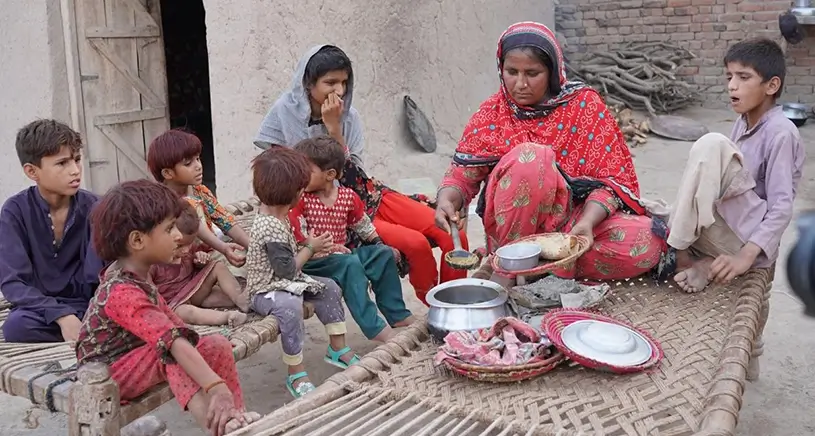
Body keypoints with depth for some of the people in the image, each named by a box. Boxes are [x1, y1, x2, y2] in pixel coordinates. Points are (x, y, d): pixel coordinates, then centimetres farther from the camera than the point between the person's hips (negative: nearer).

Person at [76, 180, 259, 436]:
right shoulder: (123, 293, -31)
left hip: (135, 360, 9)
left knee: (218, 345, -4)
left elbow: (164, 314, 12)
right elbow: (171, 341, -41)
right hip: (109, 374, -9)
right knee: (171, 351, -34)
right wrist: (216, 387, -49)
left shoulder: (133, 272, -1)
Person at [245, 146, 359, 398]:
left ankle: (337, 349, 16)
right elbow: (287, 269, -23)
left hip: (286, 283, 10)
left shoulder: (271, 212, 4)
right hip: (267, 290, -10)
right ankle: (296, 374, -27)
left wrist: (309, 247, 3)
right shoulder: (271, 228, -27)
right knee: (290, 307, -37)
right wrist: (310, 248, -10)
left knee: (329, 288, 6)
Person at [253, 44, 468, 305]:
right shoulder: (285, 112, -6)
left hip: (367, 194, 5)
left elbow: (351, 171, -7)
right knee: (416, 245, -25)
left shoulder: (348, 117, 1)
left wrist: (334, 128, -15)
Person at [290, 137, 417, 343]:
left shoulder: (347, 196, 4)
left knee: (384, 255, -4)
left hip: (339, 254, 6)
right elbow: (299, 239, -14)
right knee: (351, 264, -32)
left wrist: (382, 247, 6)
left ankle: (397, 314, 2)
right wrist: (327, 248, -21)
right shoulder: (299, 200, -9)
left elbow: (364, 227, 15)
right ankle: (374, 327, -32)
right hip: (311, 262, -6)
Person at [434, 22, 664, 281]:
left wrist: (587, 222, -26)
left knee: (645, 245, -27)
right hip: (514, 226, -1)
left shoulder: (584, 104, -4)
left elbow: (611, 178, -8)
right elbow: (462, 175, -1)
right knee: (529, 157, -31)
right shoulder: (492, 113, -1)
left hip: (574, 217, 2)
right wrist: (446, 201, -24)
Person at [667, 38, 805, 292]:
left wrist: (745, 256, -31)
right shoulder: (743, 122, 12)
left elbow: (782, 208, -19)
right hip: (726, 232, 8)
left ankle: (679, 252, -20)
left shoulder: (781, 133, -12)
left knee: (712, 145, -26)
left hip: (751, 241, -8)